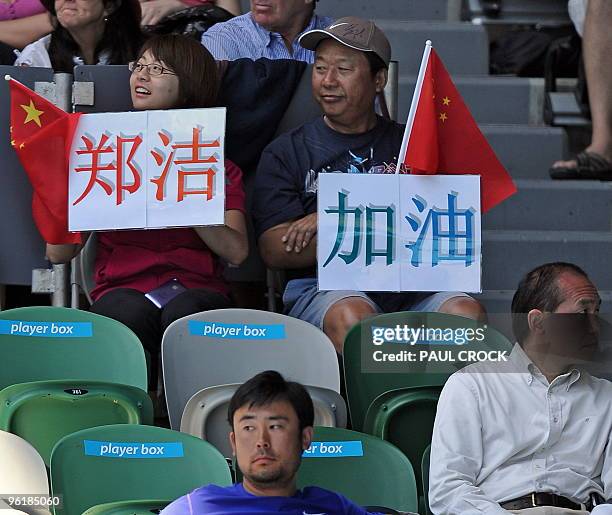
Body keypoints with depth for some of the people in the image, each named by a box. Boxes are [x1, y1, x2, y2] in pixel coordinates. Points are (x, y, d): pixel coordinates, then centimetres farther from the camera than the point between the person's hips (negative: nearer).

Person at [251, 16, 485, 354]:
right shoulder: (285, 152, 16)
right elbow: (275, 250, 2)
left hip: (410, 288, 2)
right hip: (322, 287, -2)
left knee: (466, 313, -29)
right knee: (353, 316, -36)